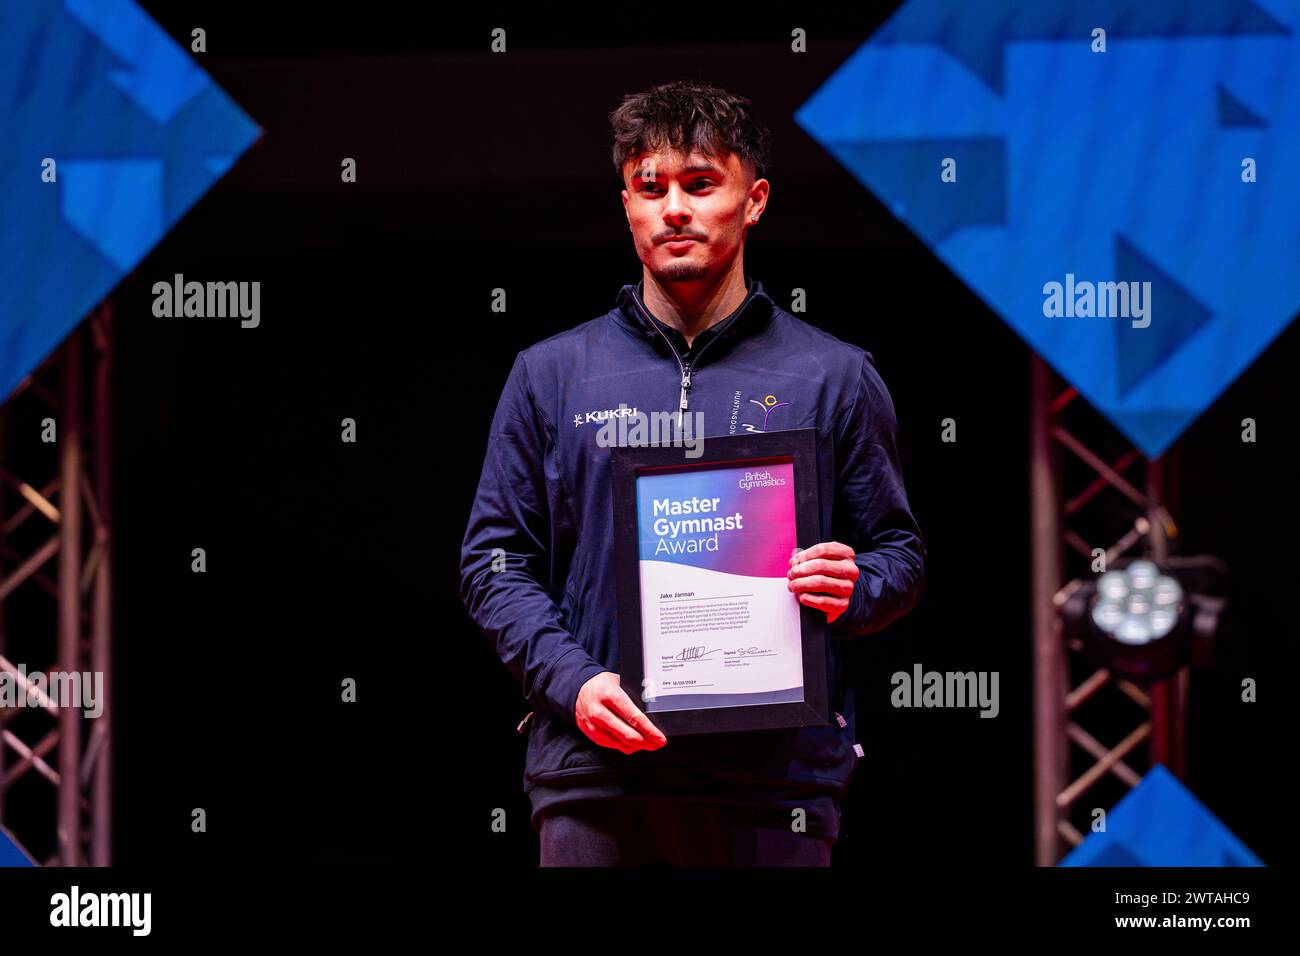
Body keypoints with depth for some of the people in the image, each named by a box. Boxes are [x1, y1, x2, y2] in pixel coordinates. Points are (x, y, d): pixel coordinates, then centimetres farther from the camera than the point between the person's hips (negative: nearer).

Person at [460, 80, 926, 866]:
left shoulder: (835, 378, 10)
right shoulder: (552, 375, 12)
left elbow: (900, 554, 13)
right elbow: (495, 559, 10)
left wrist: (852, 594, -11)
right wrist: (573, 682, -6)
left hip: (776, 770, 0)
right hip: (594, 774, 1)